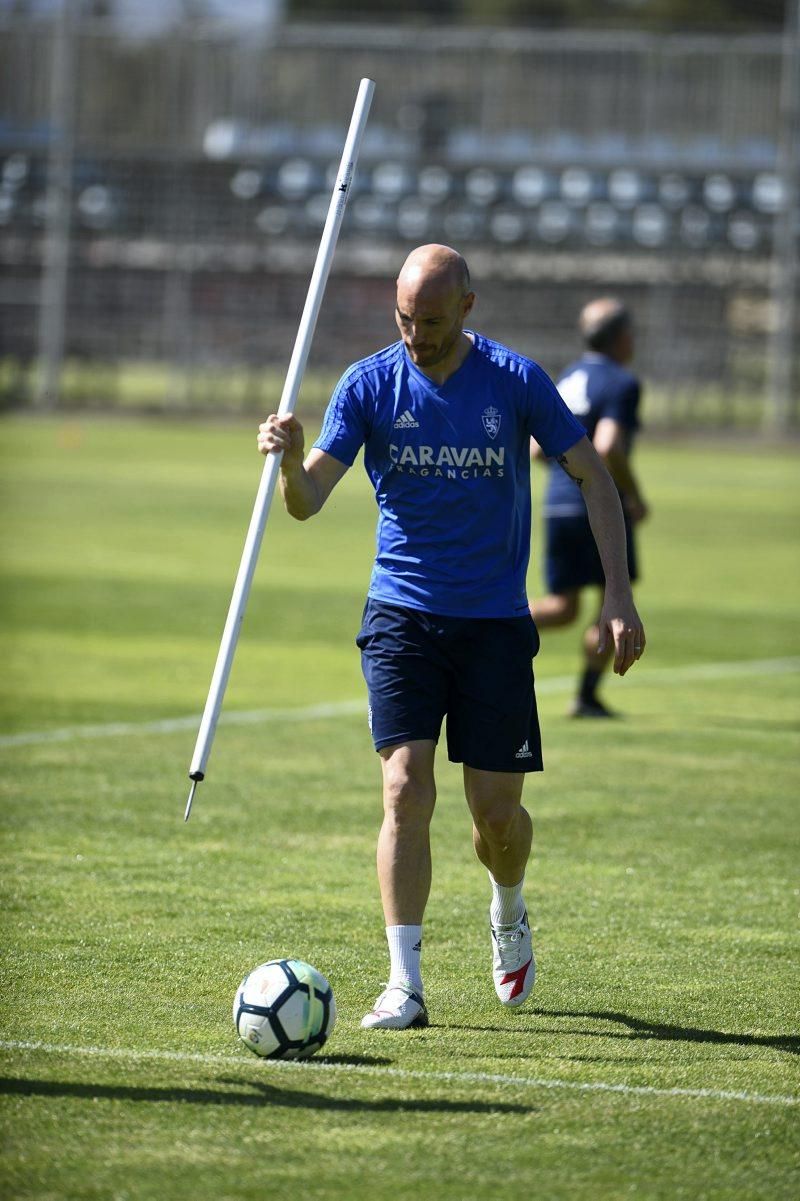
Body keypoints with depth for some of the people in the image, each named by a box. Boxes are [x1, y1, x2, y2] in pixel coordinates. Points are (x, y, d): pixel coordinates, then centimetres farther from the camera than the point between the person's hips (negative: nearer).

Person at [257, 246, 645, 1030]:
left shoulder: (515, 382, -5)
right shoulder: (369, 385, -4)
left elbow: (592, 478, 1)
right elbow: (307, 500, -9)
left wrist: (618, 595, -6)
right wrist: (289, 460, -33)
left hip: (494, 621, 0)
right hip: (402, 616, 0)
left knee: (496, 809, 1)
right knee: (406, 789, -14)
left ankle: (509, 920, 35)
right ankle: (404, 984, -12)